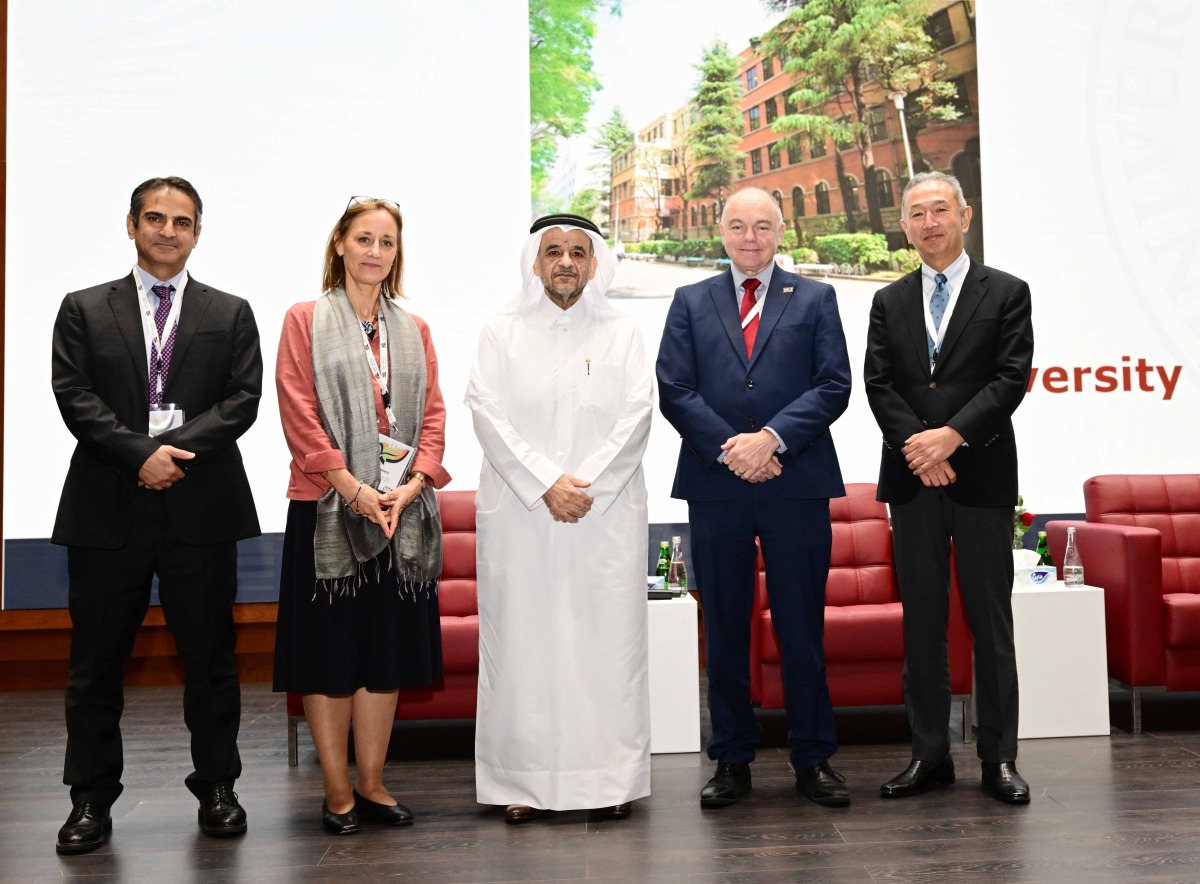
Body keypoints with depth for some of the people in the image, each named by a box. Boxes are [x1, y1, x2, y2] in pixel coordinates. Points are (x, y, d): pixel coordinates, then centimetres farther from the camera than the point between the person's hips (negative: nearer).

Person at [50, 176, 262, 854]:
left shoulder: (230, 314, 11)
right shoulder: (84, 310, 11)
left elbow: (243, 398, 0)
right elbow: (75, 397, -1)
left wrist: (176, 446, -14)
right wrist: (142, 453, -14)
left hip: (202, 506, 0)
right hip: (108, 508, 0)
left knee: (211, 656, 6)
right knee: (97, 663, 6)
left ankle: (217, 788, 20)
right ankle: (91, 801, 19)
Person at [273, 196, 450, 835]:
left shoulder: (413, 330, 14)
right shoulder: (304, 321, 2)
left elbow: (432, 413, 8)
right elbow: (300, 415, -7)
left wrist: (413, 484, -8)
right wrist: (353, 488, -14)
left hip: (402, 508, 4)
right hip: (327, 507, -3)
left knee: (388, 645, 7)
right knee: (329, 645, 2)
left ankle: (372, 783, 19)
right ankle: (337, 791, 13)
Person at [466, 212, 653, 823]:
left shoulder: (622, 334, 12)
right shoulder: (502, 333, 10)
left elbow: (636, 416, 1)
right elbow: (488, 413, -1)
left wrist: (586, 484, -11)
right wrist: (546, 485, -12)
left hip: (606, 513, 0)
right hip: (518, 513, 0)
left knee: (609, 639, 0)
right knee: (522, 640, 0)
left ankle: (614, 778, 10)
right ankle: (523, 780, 9)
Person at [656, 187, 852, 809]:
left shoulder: (815, 299, 11)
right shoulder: (691, 302, 13)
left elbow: (833, 384, 0)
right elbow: (674, 390, 3)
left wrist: (771, 438, -13)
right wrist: (729, 448, -10)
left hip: (798, 484, -1)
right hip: (715, 486, 1)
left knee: (802, 628, 4)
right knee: (724, 631, 7)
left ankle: (813, 760, 16)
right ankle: (731, 761, 17)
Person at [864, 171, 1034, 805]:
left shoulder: (1006, 293, 5)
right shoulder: (889, 302, 13)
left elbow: (1011, 377, -5)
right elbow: (878, 383, 4)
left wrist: (952, 435, -16)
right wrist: (917, 446, -11)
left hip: (982, 475, -2)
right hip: (912, 478, 3)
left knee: (990, 618, 3)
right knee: (921, 620, 7)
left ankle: (999, 757, 13)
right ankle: (930, 754, 15)